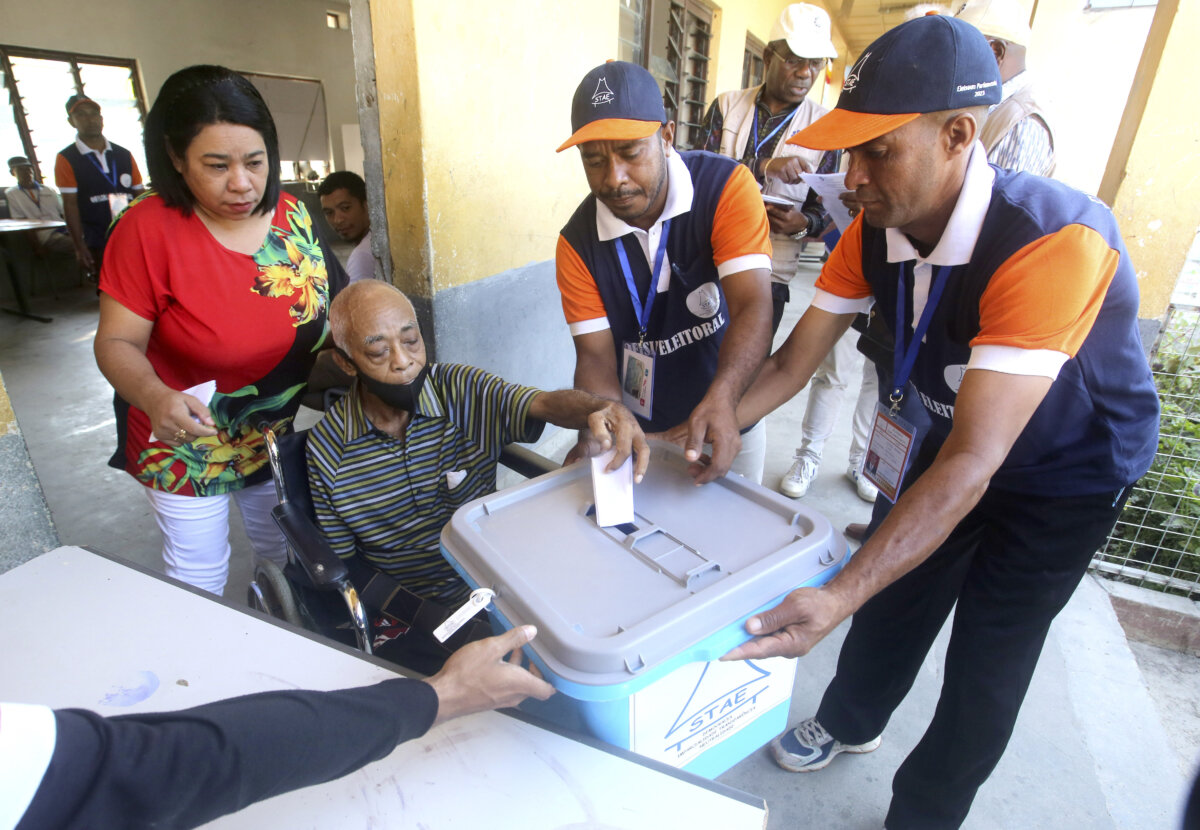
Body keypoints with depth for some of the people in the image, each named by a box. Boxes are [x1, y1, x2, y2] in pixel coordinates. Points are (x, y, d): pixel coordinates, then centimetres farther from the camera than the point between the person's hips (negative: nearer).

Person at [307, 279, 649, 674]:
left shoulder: (466, 392, -10)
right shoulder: (327, 446, -7)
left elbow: (545, 404, -28)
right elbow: (346, 563, -2)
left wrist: (602, 409, -52)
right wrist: (425, 620, -15)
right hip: (408, 614, 0)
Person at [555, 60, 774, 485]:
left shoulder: (727, 187, -19)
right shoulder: (578, 243, -12)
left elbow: (752, 306, -29)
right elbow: (595, 356, -14)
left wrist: (721, 401, -46)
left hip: (728, 419, -1)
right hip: (636, 432, 1)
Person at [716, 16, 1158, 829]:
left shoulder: (1054, 243, -38)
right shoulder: (877, 230, -17)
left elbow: (971, 464, -42)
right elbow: (793, 362, -14)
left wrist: (837, 597, -47)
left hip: (1071, 473, -5)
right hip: (962, 438, 5)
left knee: (984, 669, 2)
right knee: (892, 594, 15)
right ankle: (849, 722, 44)